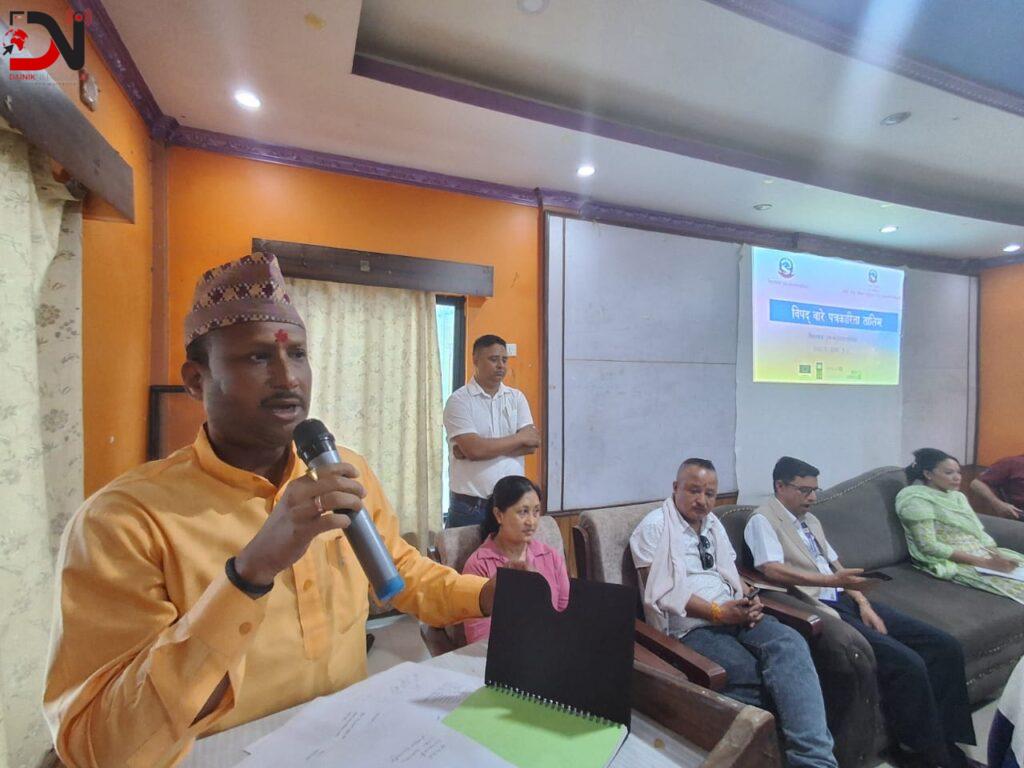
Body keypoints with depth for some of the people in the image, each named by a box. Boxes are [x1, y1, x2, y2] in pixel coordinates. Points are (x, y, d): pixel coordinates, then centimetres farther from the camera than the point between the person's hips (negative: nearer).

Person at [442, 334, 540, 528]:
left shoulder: (517, 397, 6)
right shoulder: (459, 400, -7)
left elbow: (531, 444, -5)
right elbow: (474, 449, -19)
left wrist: (487, 447, -14)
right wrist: (519, 438, -8)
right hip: (470, 506, -3)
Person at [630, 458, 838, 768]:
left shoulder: (713, 523, 19)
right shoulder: (655, 526, -7)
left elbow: (731, 573, 20)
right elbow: (660, 591, -13)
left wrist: (750, 600, -2)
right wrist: (718, 612, -16)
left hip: (735, 614, 7)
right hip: (690, 626, -6)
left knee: (789, 643, -24)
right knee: (756, 678, -30)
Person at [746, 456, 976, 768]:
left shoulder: (811, 520, 19)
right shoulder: (762, 520, -10)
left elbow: (836, 566, 18)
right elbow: (773, 570, -24)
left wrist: (864, 604, 3)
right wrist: (832, 581, -28)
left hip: (846, 601, 9)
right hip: (817, 609, -9)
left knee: (945, 646, 0)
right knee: (907, 664, -22)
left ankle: (948, 741, 11)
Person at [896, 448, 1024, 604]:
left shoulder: (957, 496, 14)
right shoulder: (917, 499, -13)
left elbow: (980, 533, 11)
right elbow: (929, 546, -18)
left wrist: (997, 557, -10)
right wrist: (983, 562, -18)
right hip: (952, 562, -8)